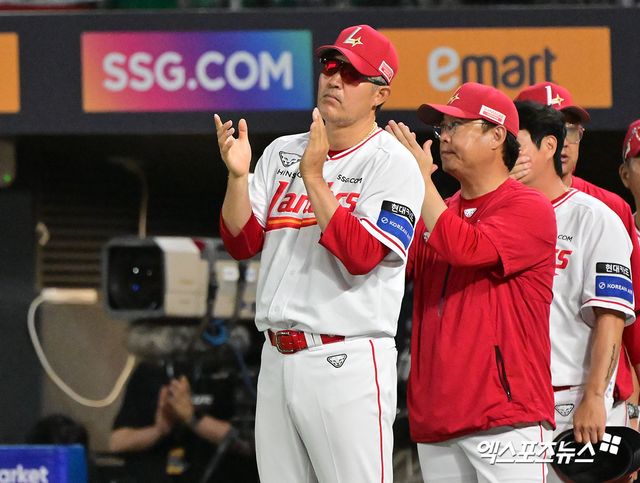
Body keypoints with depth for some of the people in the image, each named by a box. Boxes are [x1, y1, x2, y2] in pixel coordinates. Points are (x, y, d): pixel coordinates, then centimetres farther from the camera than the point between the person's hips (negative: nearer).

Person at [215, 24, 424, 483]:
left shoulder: (393, 162, -5)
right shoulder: (283, 152, 15)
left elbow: (362, 256, -17)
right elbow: (243, 242, 8)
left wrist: (314, 179, -22)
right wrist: (238, 174, -8)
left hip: (347, 363, -7)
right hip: (278, 357, 7)